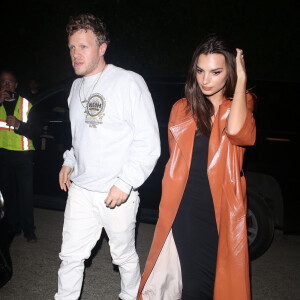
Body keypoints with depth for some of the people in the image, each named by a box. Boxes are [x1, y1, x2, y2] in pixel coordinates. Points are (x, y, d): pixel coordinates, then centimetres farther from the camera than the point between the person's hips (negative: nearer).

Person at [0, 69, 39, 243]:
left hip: (23, 155, -2)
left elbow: (35, 132, -3)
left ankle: (28, 229, 8)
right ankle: (14, 226, 24)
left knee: (26, 193, -4)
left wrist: (19, 124, -20)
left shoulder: (26, 104, 2)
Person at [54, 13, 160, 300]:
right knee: (70, 254, 12)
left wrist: (125, 182, -20)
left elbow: (149, 142, -14)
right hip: (80, 189, 6)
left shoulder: (129, 82, -11)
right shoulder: (76, 87, 12)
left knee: (124, 255, 13)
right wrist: (69, 161, 12)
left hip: (117, 193, -5)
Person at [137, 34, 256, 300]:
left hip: (219, 213, -1)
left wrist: (241, 80, -16)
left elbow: (237, 132, -24)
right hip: (183, 210, 2)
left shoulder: (240, 106, 1)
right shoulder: (182, 109, 7)